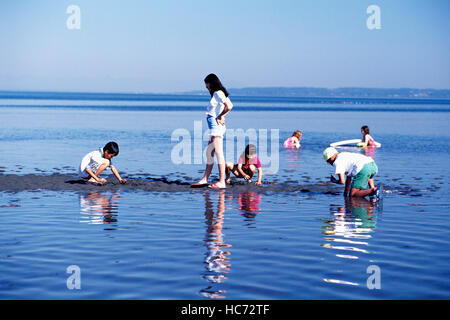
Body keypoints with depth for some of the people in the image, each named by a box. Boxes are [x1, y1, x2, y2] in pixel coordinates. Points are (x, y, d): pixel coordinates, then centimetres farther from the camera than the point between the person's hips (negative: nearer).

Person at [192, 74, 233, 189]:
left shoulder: (217, 93, -12)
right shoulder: (218, 93, 16)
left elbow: (229, 106, -24)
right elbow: (230, 105, 24)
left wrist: (219, 116, -12)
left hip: (216, 125, -10)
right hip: (214, 127, 10)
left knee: (219, 153, -9)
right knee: (209, 153, 13)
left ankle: (222, 182, -8)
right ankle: (205, 180, 18)